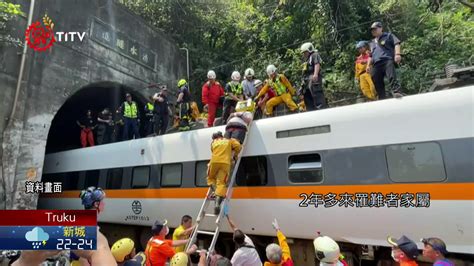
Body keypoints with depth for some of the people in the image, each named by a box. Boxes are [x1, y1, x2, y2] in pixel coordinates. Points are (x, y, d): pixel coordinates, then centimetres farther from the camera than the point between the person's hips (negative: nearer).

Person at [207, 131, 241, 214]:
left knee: (210, 177, 25)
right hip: (225, 163, -1)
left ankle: (214, 190, -2)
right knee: (221, 183, -7)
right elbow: (238, 146, 9)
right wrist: (235, 155, 22)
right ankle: (217, 203, -23)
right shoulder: (229, 140, 23)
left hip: (214, 161, 1)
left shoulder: (213, 142, 27)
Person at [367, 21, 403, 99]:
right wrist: (368, 65, 18)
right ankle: (382, 99, -1)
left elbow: (396, 44, 3)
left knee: (392, 77, -26)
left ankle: (397, 92, -37)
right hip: (376, 64, 6)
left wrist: (397, 54, -13)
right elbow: (371, 56, 33)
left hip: (387, 61, -5)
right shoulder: (372, 43, 33)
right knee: (377, 83, -2)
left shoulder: (388, 35, 17)